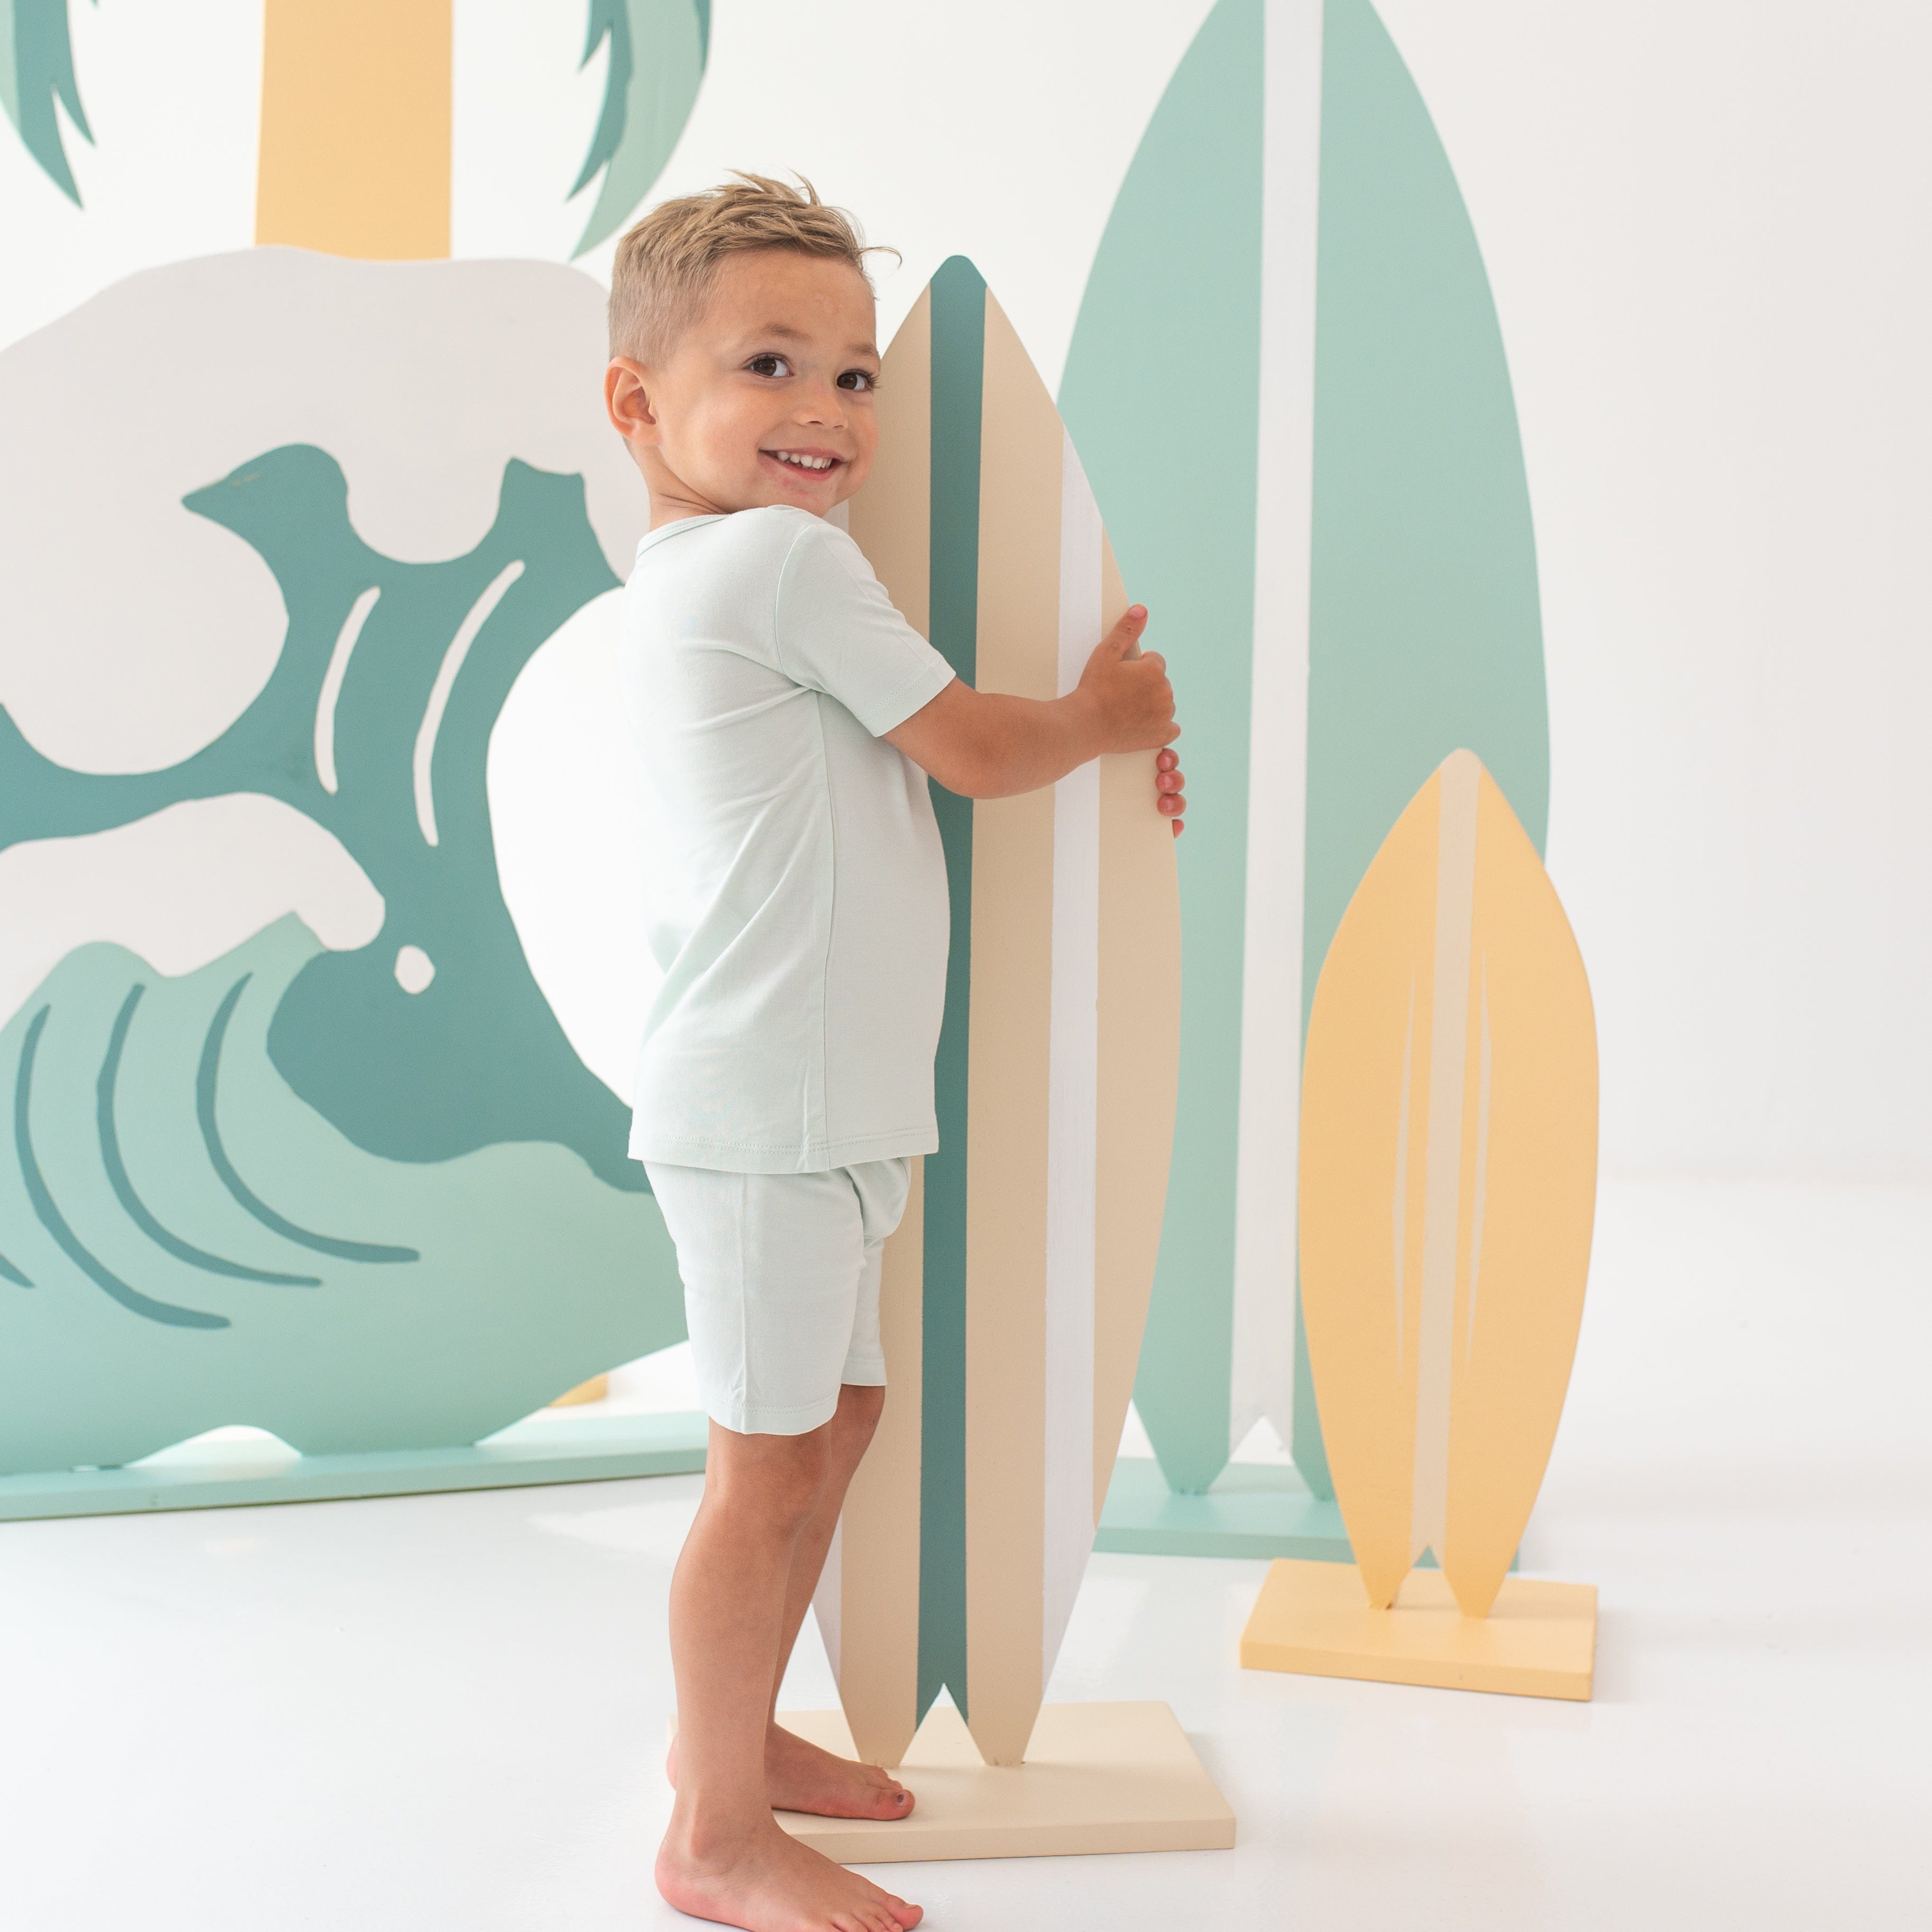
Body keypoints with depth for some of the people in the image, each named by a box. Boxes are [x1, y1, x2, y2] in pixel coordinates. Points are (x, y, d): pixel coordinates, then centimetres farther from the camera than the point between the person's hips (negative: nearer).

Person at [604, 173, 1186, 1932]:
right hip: (769, 1112, -10)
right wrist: (1103, 717, 10)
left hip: (812, 1109, 10)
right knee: (774, 1461, -1)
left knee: (839, 1415, 20)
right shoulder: (791, 558, -13)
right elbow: (975, 750, -8)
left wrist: (1085, 761, 17)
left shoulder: (673, 591, 17)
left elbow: (897, 769, 24)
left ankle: (733, 1731, 35)